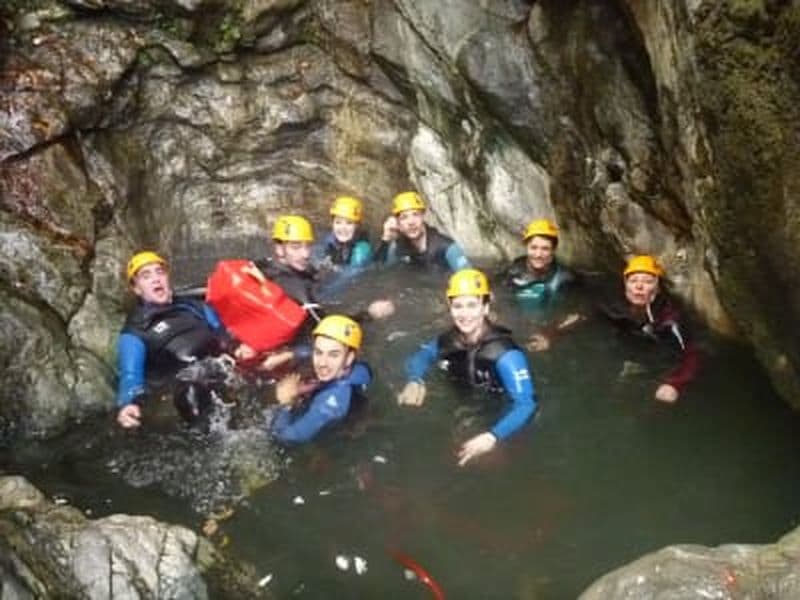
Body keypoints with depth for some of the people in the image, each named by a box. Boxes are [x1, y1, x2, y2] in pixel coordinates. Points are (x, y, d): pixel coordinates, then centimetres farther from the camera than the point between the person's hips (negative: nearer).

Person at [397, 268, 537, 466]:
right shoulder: (450, 339, -10)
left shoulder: (504, 353, -29)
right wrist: (415, 382, -15)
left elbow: (526, 404, -36)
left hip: (495, 422, -5)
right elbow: (421, 355, 9)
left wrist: (492, 437, -51)